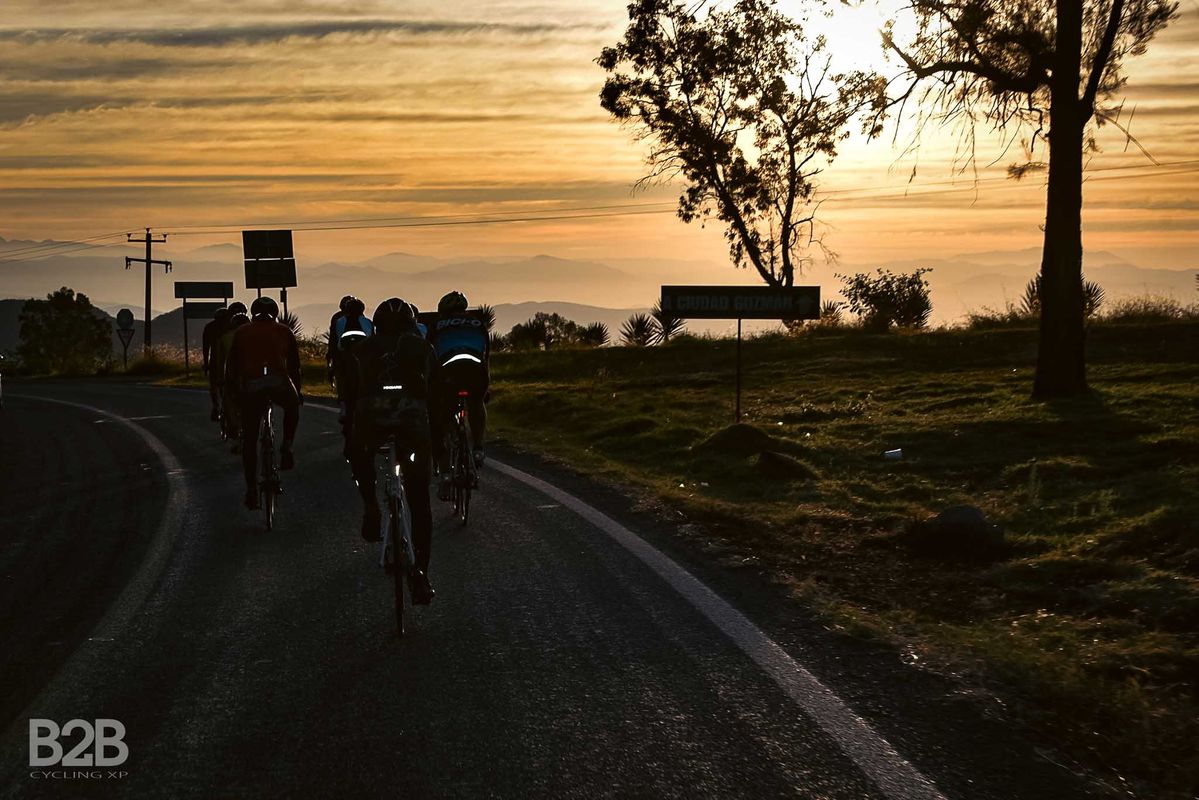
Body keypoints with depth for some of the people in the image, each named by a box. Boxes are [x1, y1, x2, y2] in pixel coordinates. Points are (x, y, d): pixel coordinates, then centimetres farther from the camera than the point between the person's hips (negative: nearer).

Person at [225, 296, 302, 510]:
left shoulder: (241, 333, 21)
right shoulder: (284, 332, 21)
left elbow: (231, 367, 19)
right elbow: (294, 366, 24)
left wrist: (234, 394, 29)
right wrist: (298, 393, 36)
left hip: (250, 386, 0)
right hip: (279, 383, 0)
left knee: (249, 439, 11)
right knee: (292, 407, 34)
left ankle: (251, 489, 7)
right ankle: (287, 446, 15)